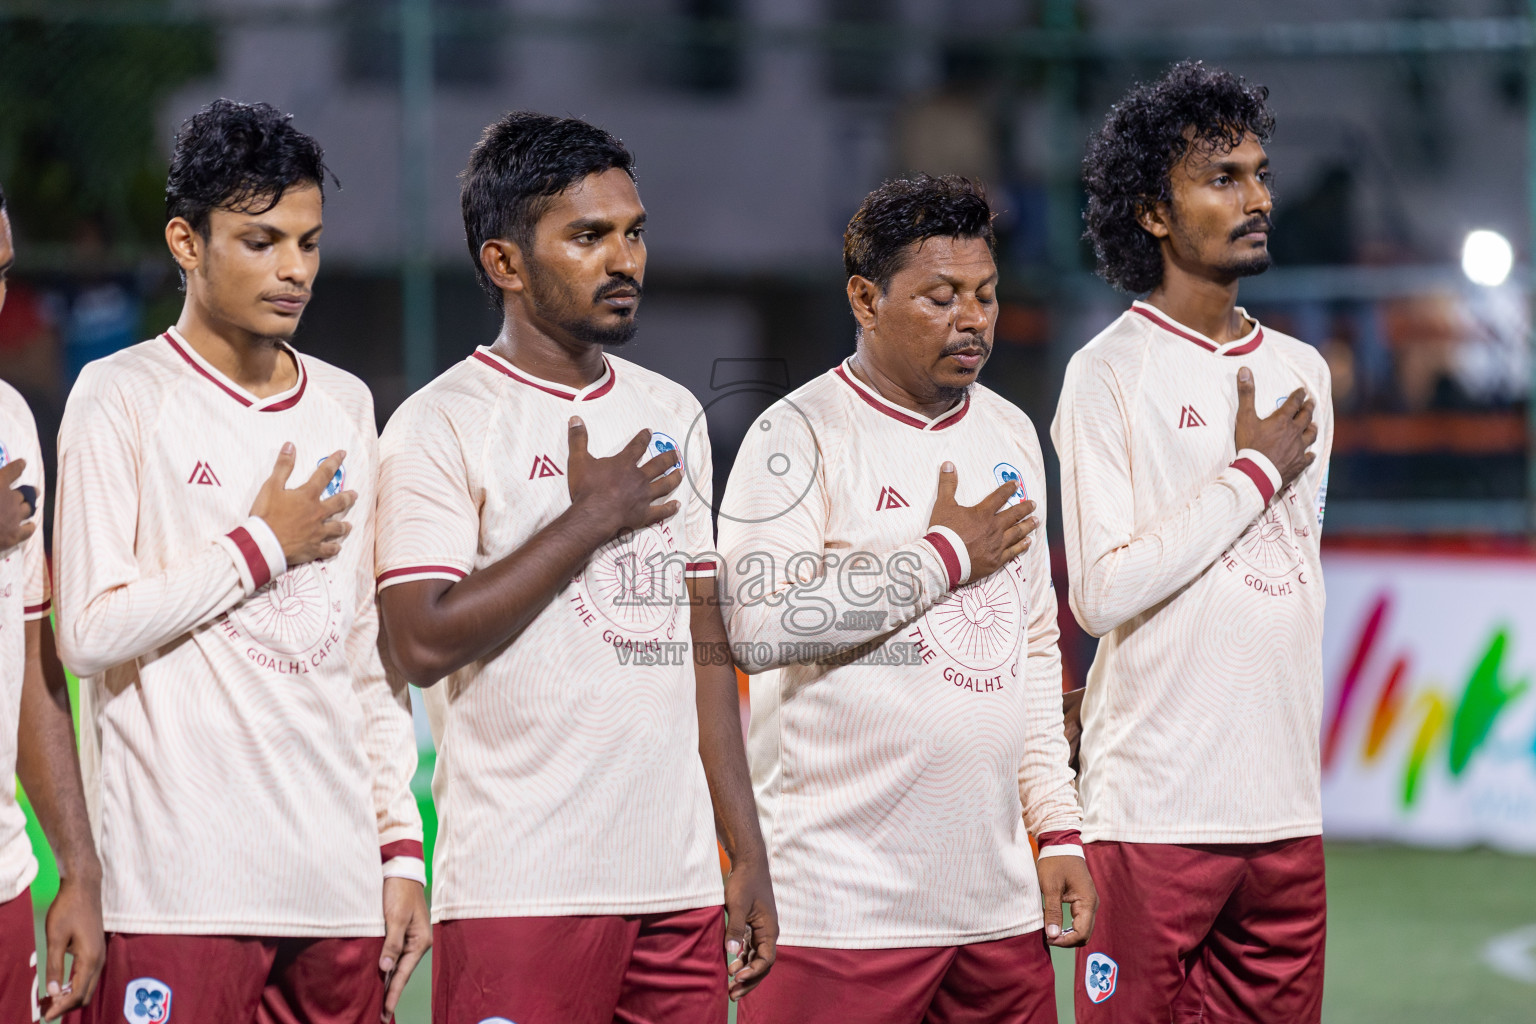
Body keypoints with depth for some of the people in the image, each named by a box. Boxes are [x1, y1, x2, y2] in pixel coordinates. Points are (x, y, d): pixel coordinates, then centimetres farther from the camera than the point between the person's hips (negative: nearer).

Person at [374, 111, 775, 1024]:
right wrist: (590, 520, -10)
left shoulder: (672, 414, 16)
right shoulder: (443, 425, -4)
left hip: (679, 885, 6)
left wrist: (747, 852, 13)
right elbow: (425, 643, -15)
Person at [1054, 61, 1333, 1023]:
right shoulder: (1110, 374, -6)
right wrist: (1253, 472, -9)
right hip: (1154, 808, -6)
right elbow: (1102, 592, -15)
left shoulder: (1302, 372, 14)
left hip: (1286, 806, 6)